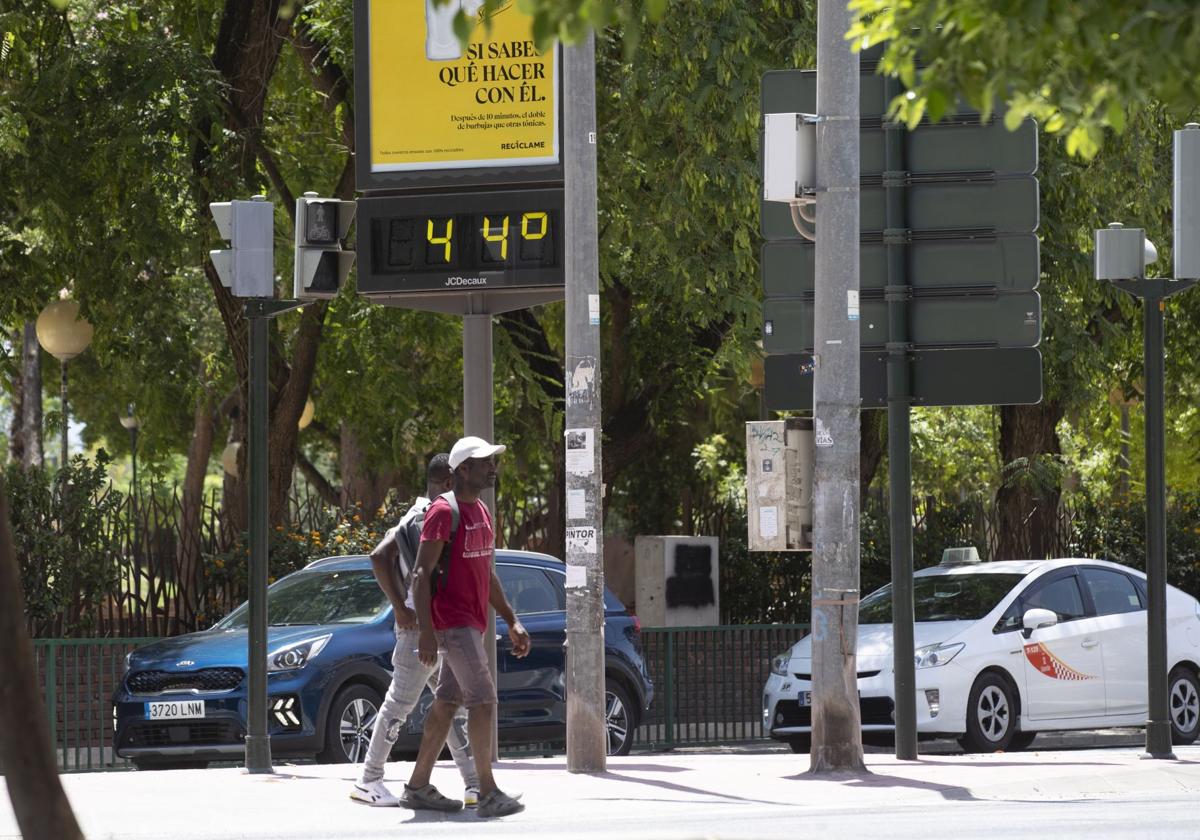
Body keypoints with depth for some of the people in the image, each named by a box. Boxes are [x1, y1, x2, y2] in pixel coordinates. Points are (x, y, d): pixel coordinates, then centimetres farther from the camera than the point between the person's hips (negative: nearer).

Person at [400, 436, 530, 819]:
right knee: (483, 700, -13)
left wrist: (512, 622, 19)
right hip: (452, 622, -9)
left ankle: (418, 787, 16)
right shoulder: (443, 512, -13)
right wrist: (424, 631, -22)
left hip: (471, 623, 9)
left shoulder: (481, 513, 16)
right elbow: (422, 573, -16)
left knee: (447, 703, 11)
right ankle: (489, 793, -12)